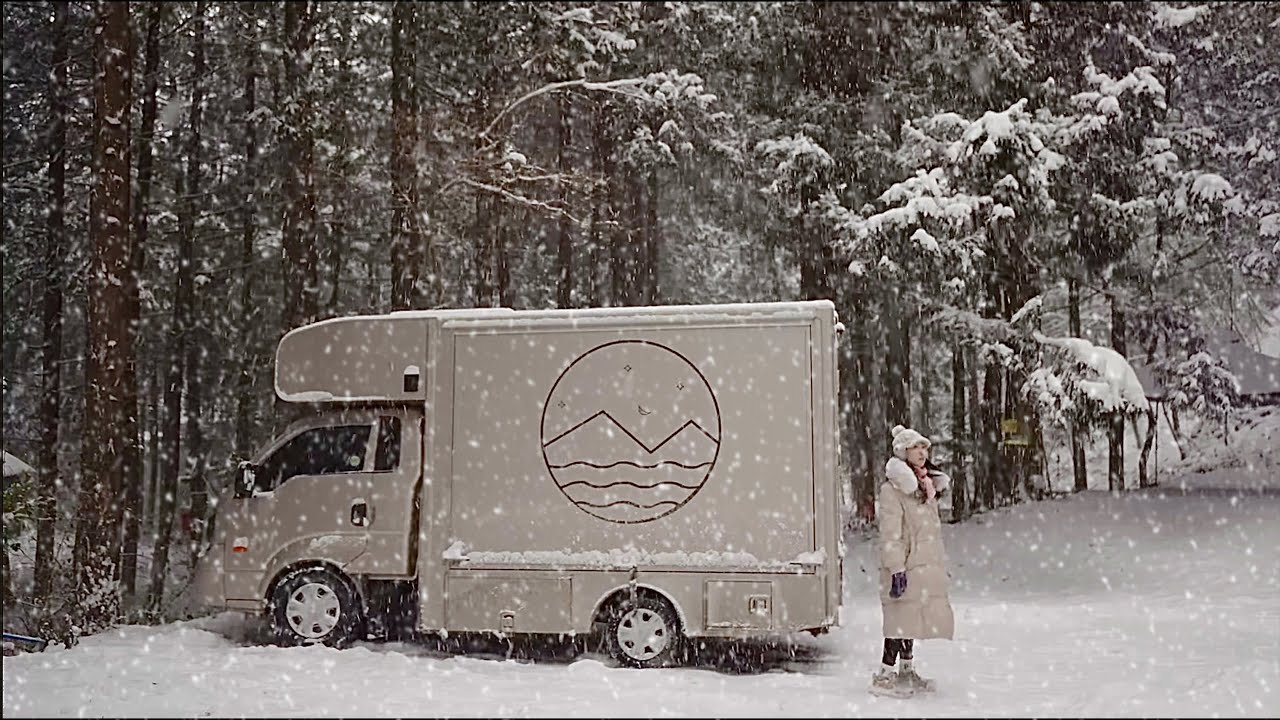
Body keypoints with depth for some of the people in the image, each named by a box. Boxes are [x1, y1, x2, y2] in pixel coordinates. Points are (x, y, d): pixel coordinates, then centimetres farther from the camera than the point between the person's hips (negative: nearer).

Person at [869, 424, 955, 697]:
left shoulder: (925, 486, 16)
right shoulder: (892, 489, -11)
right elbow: (890, 534, -17)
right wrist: (897, 569, -21)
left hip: (926, 566, 8)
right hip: (906, 567, -8)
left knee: (912, 619, 13)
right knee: (902, 619, -8)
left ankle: (907, 671, 23)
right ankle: (883, 677, -4)